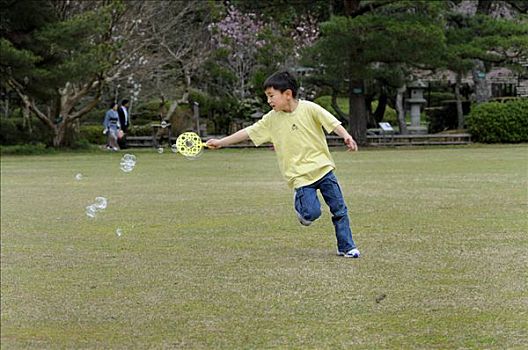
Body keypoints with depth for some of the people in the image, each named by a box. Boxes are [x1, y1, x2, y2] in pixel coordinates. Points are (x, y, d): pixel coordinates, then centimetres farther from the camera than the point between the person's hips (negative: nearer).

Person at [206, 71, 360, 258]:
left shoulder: (309, 108, -6)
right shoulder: (272, 119, 2)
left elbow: (332, 122, -9)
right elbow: (249, 132, 6)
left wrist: (346, 136, -28)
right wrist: (220, 142, 6)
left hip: (322, 168, 0)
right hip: (300, 175, 1)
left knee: (339, 209, 0)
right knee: (311, 213, -16)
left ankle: (347, 247, 14)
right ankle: (299, 202, 18)